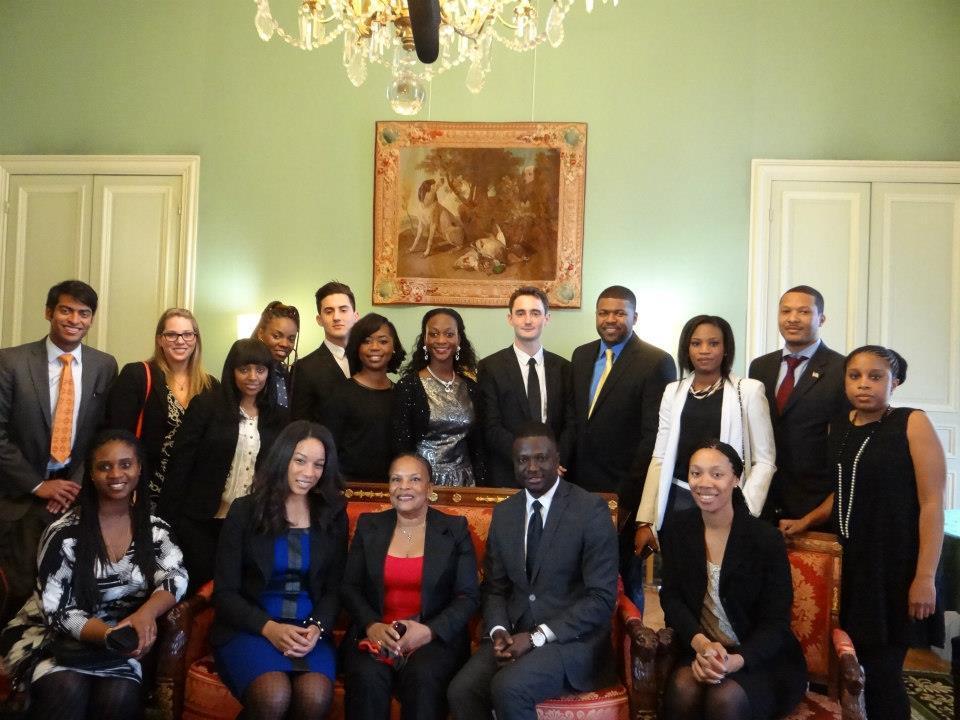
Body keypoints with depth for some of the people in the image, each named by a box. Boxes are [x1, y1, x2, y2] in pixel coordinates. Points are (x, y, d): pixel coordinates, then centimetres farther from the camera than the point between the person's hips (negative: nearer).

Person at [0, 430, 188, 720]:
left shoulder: (154, 529, 1)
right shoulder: (65, 534, -11)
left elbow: (175, 576, -12)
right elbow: (57, 612, -12)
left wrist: (145, 614, -34)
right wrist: (111, 634, -29)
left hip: (119, 642, 3)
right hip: (54, 638, -2)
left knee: (121, 696, -26)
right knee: (67, 690, -32)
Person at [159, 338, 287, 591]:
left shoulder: (278, 418, 5)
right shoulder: (206, 405, -4)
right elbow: (181, 462, -6)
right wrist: (169, 517, -9)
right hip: (201, 520, -2)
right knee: (201, 584, 6)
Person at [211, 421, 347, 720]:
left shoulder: (333, 516, 8)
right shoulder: (244, 511, 1)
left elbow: (335, 588, 9)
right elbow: (224, 592, -1)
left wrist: (317, 627, -12)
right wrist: (268, 627, -16)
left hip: (308, 629, 2)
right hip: (249, 626, -1)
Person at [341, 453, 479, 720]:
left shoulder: (455, 529, 4)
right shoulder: (369, 526, 10)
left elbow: (468, 596, 0)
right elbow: (349, 587, 7)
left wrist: (430, 631, -16)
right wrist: (371, 625, -12)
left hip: (436, 636, -1)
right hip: (375, 634, 1)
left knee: (423, 677, -31)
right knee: (368, 677, -30)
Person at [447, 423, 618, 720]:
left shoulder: (591, 509, -10)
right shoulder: (503, 512, 8)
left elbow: (602, 598, -12)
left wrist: (537, 637, -18)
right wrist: (498, 630, -8)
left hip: (573, 637, -4)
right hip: (514, 634, 5)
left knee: (507, 687, -28)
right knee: (461, 691, -19)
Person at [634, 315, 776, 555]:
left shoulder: (748, 390, -2)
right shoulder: (673, 391, 7)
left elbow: (764, 461, -3)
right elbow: (660, 458, 6)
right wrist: (645, 521, 2)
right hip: (677, 502, 3)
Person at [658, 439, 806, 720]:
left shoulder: (766, 538, -10)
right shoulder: (678, 530, 0)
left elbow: (776, 621, -9)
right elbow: (671, 596, 0)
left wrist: (735, 661, -26)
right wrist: (701, 643, -20)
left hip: (761, 657, -2)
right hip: (697, 648, 2)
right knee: (682, 689, -28)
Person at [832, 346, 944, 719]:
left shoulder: (913, 423, -7)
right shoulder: (838, 428, 8)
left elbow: (932, 504, -11)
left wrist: (925, 578, -14)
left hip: (893, 568, -5)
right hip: (847, 562, 5)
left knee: (882, 671, -1)